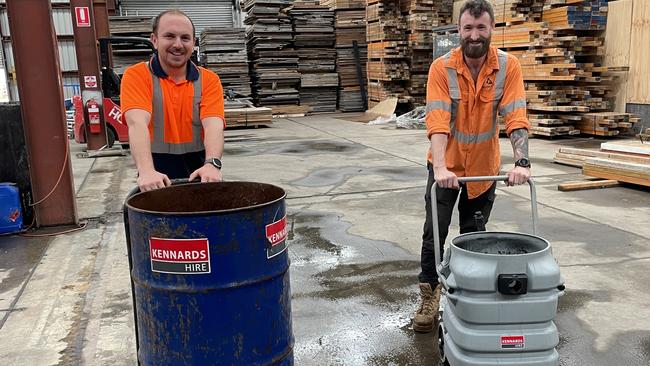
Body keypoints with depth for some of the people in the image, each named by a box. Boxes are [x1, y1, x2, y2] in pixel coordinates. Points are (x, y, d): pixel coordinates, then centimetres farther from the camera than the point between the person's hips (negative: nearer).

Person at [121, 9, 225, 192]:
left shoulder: (209, 80, 3)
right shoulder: (136, 75, -2)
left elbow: (214, 125, -12)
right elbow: (137, 124, -18)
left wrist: (212, 164, -31)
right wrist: (146, 171, -34)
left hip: (199, 176, 2)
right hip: (157, 179, -2)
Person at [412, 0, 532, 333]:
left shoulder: (509, 66, -13)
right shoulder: (442, 68, -17)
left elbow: (516, 117, -19)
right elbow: (437, 120, -27)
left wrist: (521, 162, -32)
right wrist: (441, 167, -39)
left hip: (484, 166, 2)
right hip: (446, 166, -1)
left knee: (474, 235, 14)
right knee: (435, 232, 2)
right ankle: (429, 296, 16)